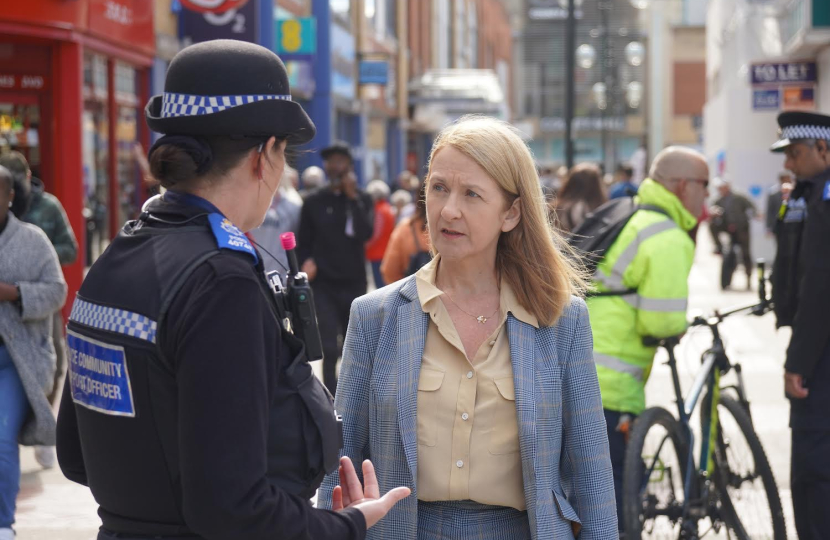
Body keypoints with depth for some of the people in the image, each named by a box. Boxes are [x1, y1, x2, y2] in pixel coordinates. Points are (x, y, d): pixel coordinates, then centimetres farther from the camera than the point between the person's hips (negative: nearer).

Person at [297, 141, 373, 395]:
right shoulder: (314, 202, 3)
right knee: (329, 348, -10)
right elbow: (303, 243, 7)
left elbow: (366, 233, -13)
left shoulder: (362, 199, 4)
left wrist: (353, 197, -14)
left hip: (355, 282, 2)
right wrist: (307, 263, -12)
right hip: (324, 284, -2)